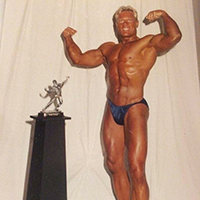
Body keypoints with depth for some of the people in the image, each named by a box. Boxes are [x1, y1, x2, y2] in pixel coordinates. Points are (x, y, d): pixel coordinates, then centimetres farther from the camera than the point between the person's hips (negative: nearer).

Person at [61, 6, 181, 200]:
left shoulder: (148, 43, 2)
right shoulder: (108, 49, 20)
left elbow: (174, 36, -15)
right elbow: (78, 59, 23)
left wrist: (163, 15, -1)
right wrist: (68, 39, 16)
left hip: (135, 108, -6)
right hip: (112, 109, 6)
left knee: (136, 170, -10)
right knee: (114, 165, 9)